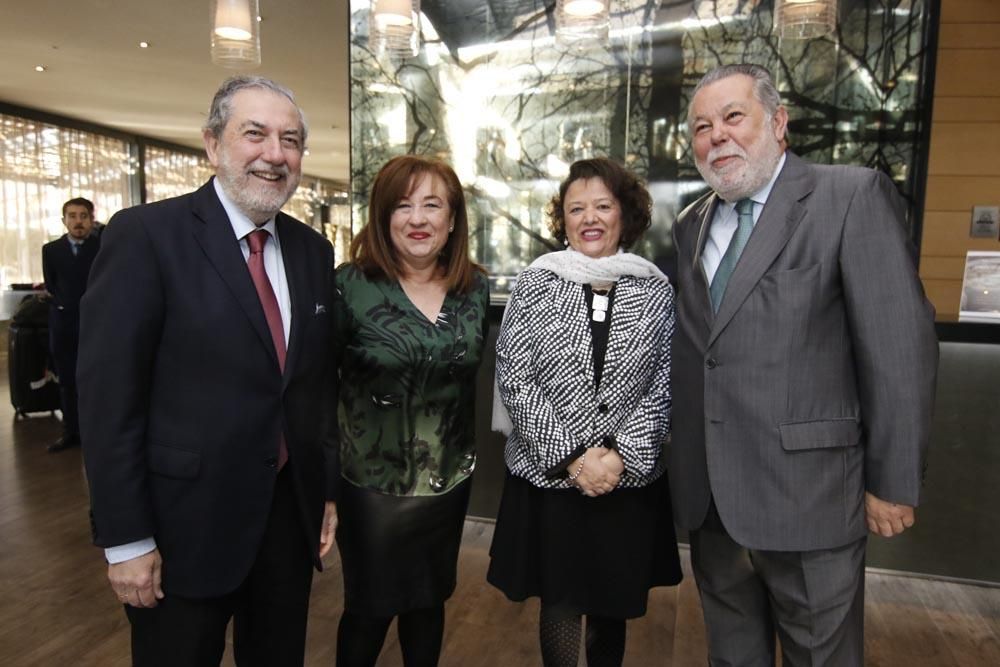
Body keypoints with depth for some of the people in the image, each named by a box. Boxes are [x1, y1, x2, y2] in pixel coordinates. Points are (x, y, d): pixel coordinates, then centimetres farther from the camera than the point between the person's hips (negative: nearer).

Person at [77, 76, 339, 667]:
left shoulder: (313, 250, 4)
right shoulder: (145, 235, -12)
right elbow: (109, 397, -13)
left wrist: (329, 491, 9)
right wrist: (126, 539, -12)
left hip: (292, 513, 5)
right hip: (185, 524, -4)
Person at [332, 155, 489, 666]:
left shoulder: (475, 288, -2)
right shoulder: (351, 285, -13)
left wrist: (468, 452, 9)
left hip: (450, 479, 4)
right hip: (371, 483, -3)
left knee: (429, 600, 20)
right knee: (369, 609, 13)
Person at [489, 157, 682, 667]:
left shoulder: (655, 289, 1)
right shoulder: (534, 284, -3)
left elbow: (662, 384, 0)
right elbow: (513, 377, -7)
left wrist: (623, 455, -11)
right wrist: (571, 456, -12)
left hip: (629, 480, 1)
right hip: (548, 475, -1)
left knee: (611, 608, 16)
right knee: (559, 605, 13)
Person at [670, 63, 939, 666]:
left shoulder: (853, 197, -7)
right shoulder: (692, 224, 11)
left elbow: (900, 348, -10)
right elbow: (695, 350, 10)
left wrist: (893, 483, -9)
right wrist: (686, 461, 8)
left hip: (806, 491, -5)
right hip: (708, 492, 5)